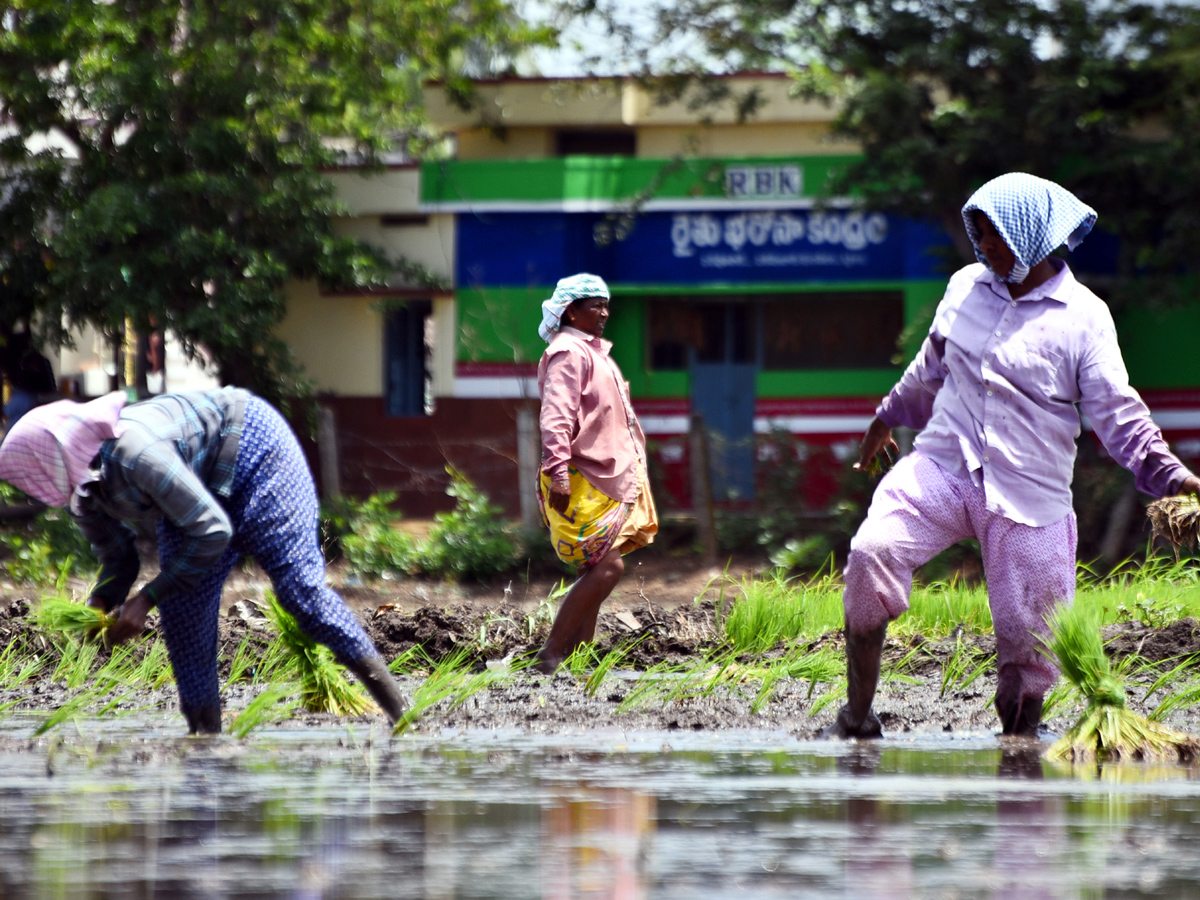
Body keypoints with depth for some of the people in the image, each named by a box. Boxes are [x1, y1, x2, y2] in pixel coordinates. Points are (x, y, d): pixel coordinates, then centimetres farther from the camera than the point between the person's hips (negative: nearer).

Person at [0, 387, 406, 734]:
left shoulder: (133, 453, -40)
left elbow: (212, 531, -35)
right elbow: (118, 560, 3)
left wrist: (147, 598, -31)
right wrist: (99, 605, -20)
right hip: (203, 479, 8)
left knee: (297, 582, -13)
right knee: (182, 606, -3)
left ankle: (396, 710, -7)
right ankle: (205, 732, 3)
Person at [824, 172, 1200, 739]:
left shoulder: (1084, 319, -3)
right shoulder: (966, 288, 9)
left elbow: (1117, 414, -4)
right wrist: (888, 417, 40)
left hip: (1028, 495, -2)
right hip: (942, 467, 2)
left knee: (1026, 630, -5)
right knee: (872, 552, -22)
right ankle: (857, 718, -16)